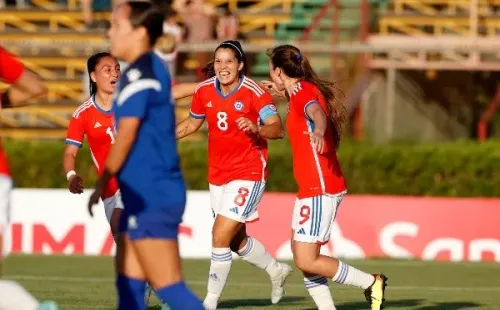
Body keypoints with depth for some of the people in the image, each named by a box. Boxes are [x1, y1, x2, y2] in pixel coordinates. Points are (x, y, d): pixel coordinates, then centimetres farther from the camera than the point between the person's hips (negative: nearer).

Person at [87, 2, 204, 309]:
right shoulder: (155, 69, 15)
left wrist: (102, 185, -5)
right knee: (129, 284, 12)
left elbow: (126, 136, -15)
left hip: (151, 199, -10)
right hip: (149, 195, 10)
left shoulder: (139, 75, -15)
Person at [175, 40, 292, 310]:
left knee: (220, 236, -15)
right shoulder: (204, 92, -1)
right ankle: (276, 270, 46)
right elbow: (192, 123, 17)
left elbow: (277, 128, -23)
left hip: (247, 176, -7)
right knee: (237, 241, 20)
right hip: (217, 176, 7)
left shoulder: (254, 93, -17)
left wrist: (257, 128, -43)